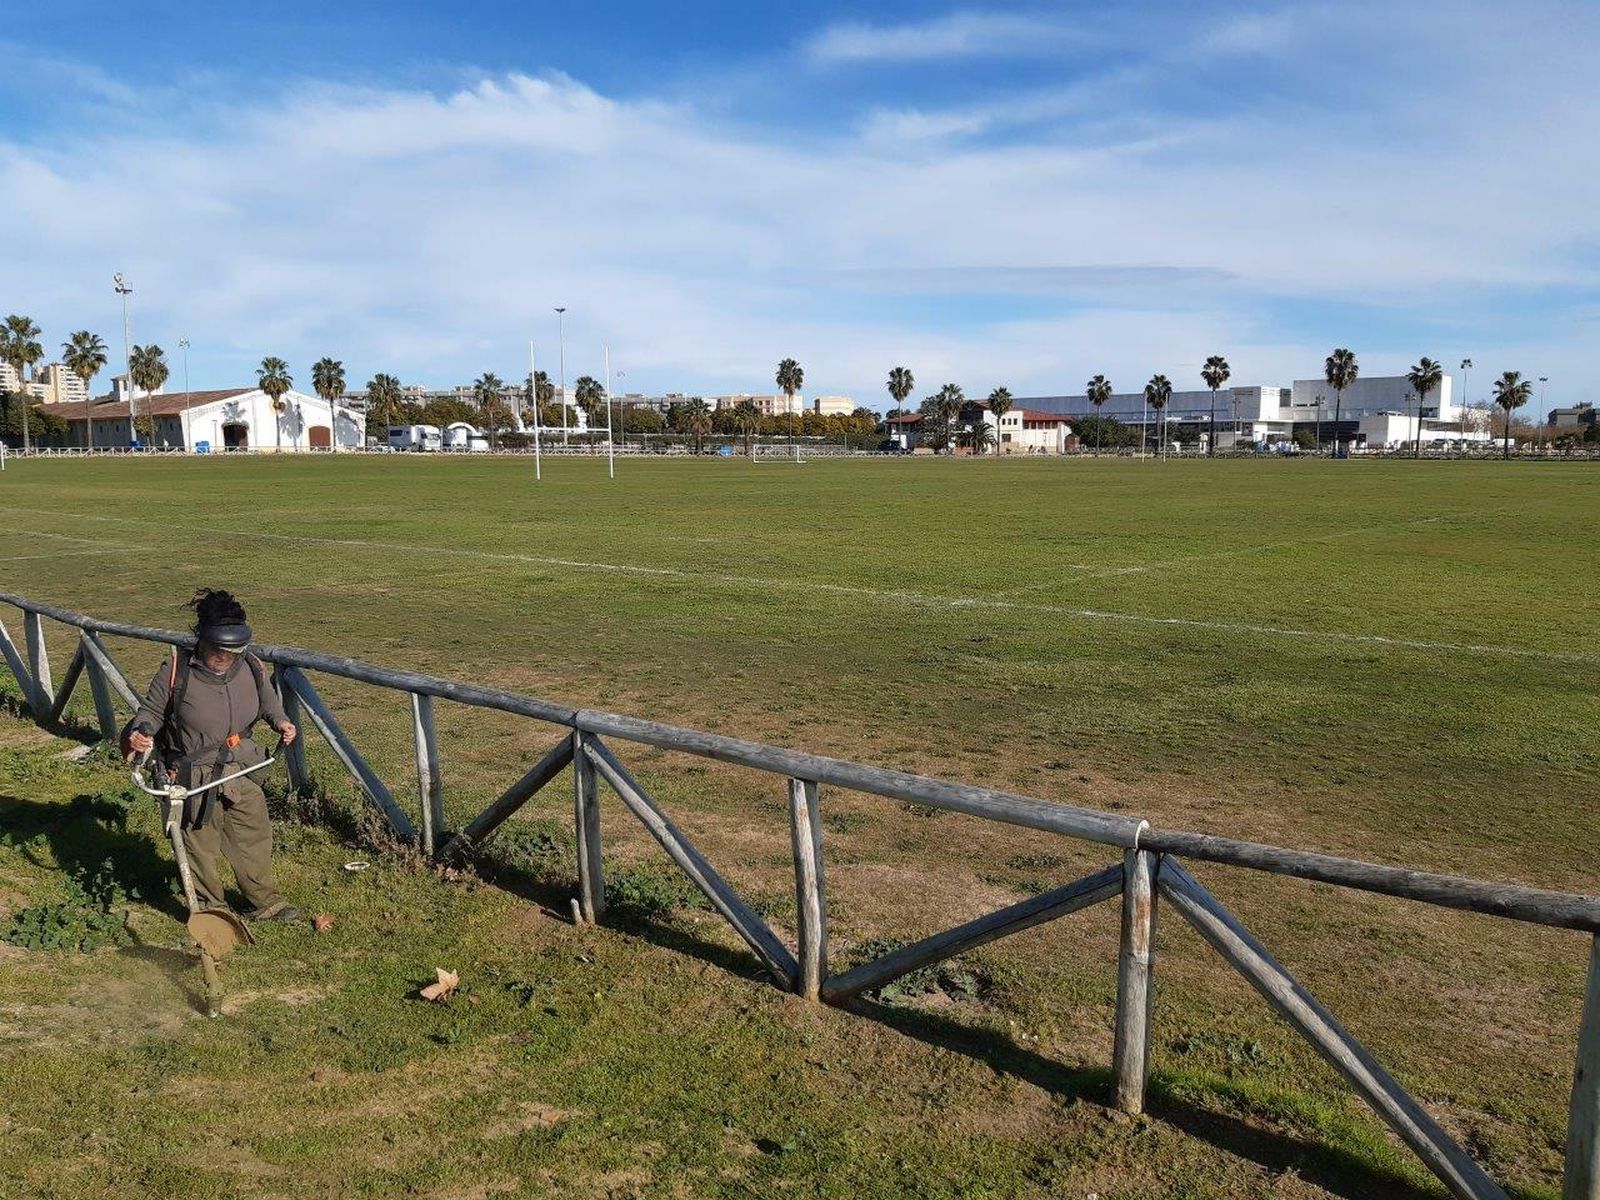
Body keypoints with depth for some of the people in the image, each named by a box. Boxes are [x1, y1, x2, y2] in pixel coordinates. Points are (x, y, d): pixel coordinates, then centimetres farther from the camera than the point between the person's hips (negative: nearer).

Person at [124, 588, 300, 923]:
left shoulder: (251, 669, -7)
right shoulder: (176, 671, -17)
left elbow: (268, 699, 15)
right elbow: (151, 710, -3)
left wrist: (280, 721, -4)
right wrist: (138, 734, -23)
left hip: (241, 771, 4)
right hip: (193, 777, -4)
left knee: (254, 837, 15)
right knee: (200, 845, 9)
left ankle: (264, 902, 34)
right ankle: (210, 908, 30)